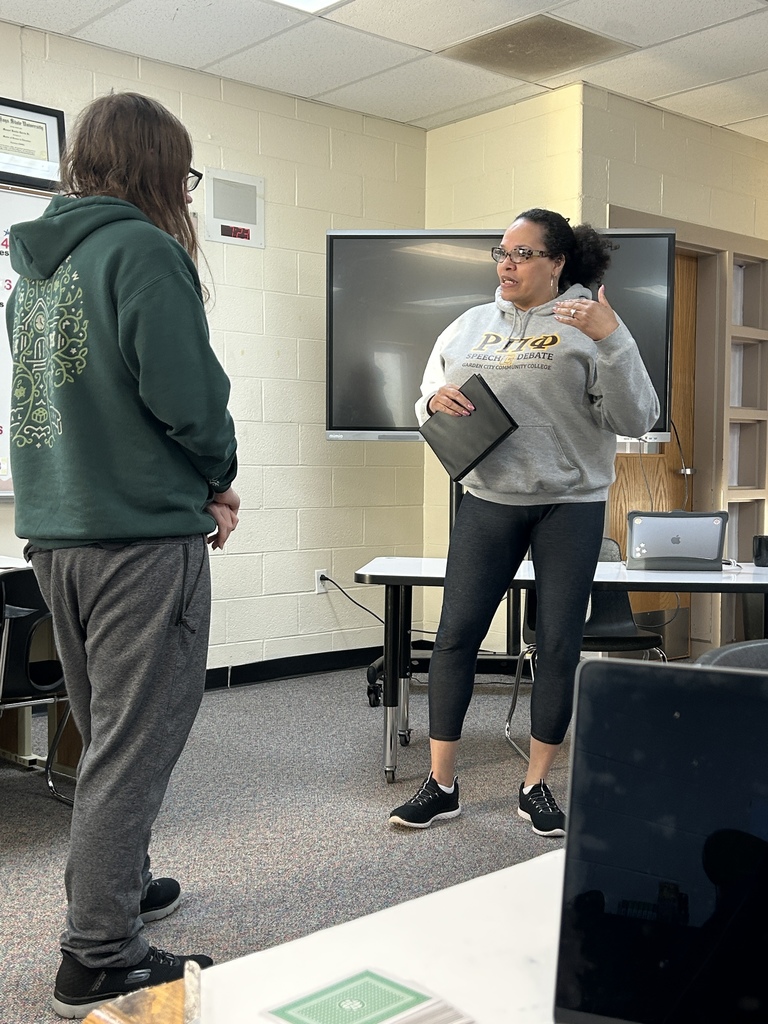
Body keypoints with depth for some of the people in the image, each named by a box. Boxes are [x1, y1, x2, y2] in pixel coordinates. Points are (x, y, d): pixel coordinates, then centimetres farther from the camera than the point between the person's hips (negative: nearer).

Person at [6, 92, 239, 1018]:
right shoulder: (143, 250, -11)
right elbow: (186, 393, -20)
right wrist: (219, 478, 0)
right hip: (142, 528, -8)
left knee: (107, 732, 21)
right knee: (135, 742, -1)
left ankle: (114, 886, 35)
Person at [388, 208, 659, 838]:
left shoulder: (585, 324, -3)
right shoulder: (470, 326, 11)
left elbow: (635, 420, -9)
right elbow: (426, 405, 18)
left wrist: (611, 338, -21)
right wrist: (435, 399, -5)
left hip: (570, 503, -3)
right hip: (488, 501, 3)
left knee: (559, 644, 4)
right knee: (455, 635, 0)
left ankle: (537, 787, 20)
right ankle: (441, 786, 13)